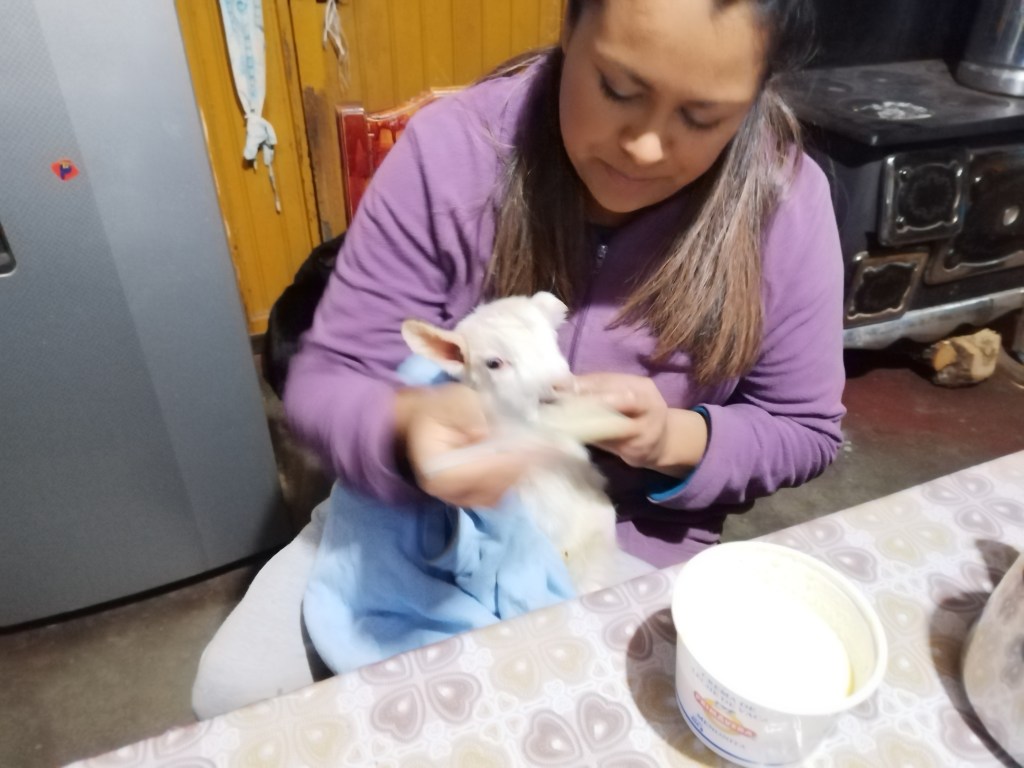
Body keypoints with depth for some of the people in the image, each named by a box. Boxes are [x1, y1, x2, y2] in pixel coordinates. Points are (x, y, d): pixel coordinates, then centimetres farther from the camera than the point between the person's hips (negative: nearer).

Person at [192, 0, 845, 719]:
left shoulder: (787, 203, -15)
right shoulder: (451, 150, -19)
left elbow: (806, 431, -3)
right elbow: (326, 381, -14)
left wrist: (677, 439, -24)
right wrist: (407, 426, -38)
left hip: (630, 551, 1)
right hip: (426, 516, 1)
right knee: (236, 690, -4)